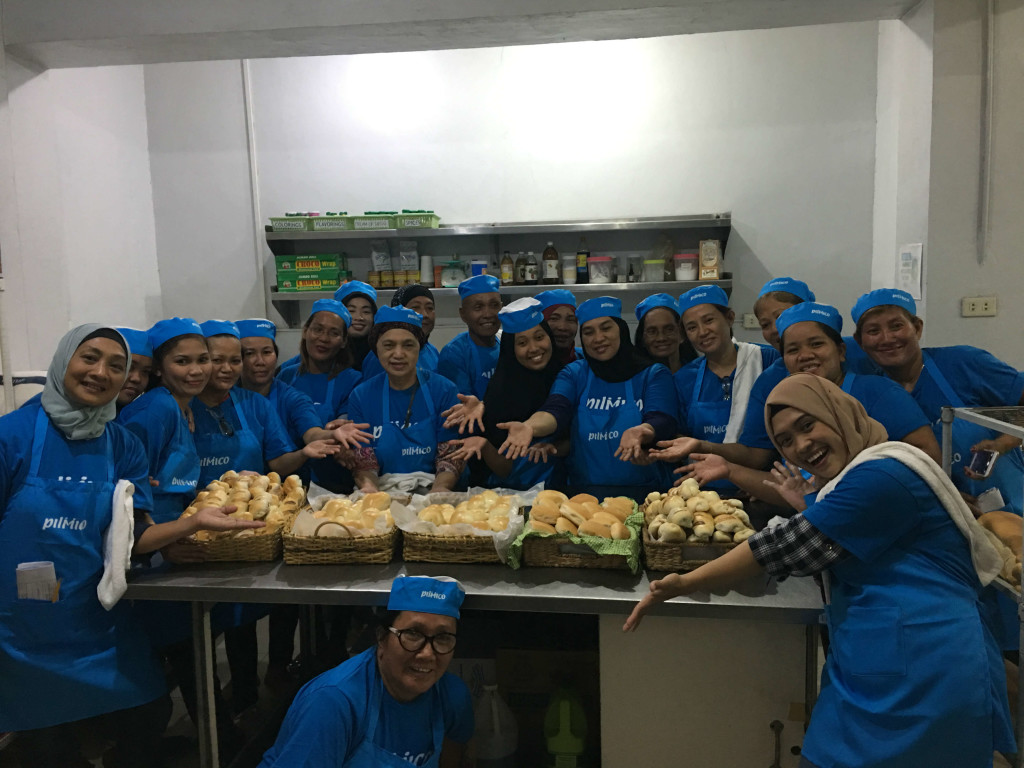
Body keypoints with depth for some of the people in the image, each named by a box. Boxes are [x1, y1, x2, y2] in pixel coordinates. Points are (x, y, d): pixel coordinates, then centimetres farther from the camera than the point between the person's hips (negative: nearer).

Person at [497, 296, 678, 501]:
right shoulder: (574, 373, 12)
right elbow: (555, 410, -6)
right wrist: (529, 427, -29)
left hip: (645, 492, -1)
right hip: (585, 491, 2)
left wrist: (641, 432, -32)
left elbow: (662, 421, -8)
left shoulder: (654, 374, 7)